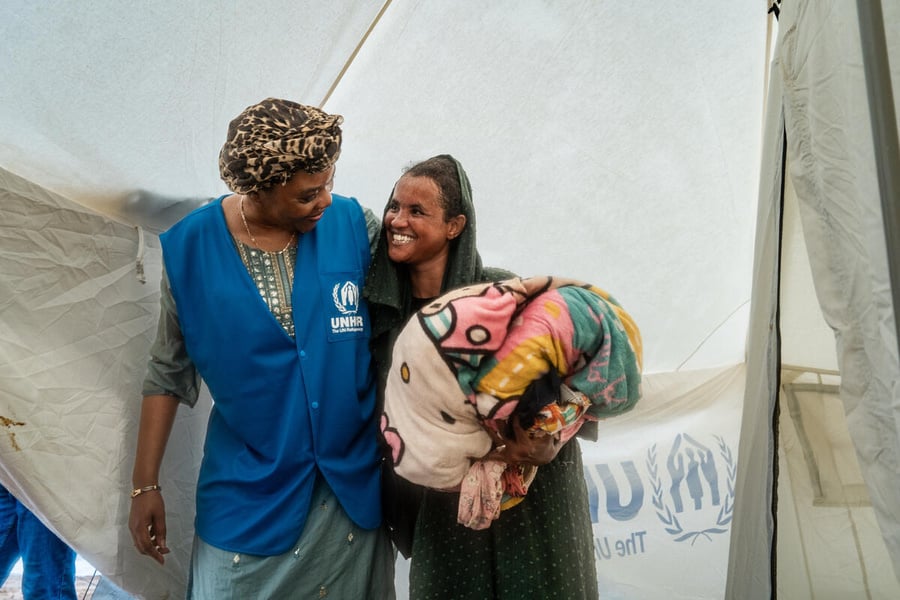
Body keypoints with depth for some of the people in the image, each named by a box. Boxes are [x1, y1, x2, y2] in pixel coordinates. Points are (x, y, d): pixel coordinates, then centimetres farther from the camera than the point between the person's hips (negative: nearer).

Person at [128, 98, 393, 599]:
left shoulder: (354, 225, -10)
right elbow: (169, 372, 0)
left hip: (354, 487, 1)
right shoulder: (190, 248, -9)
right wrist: (145, 484, 2)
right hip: (248, 497, -1)